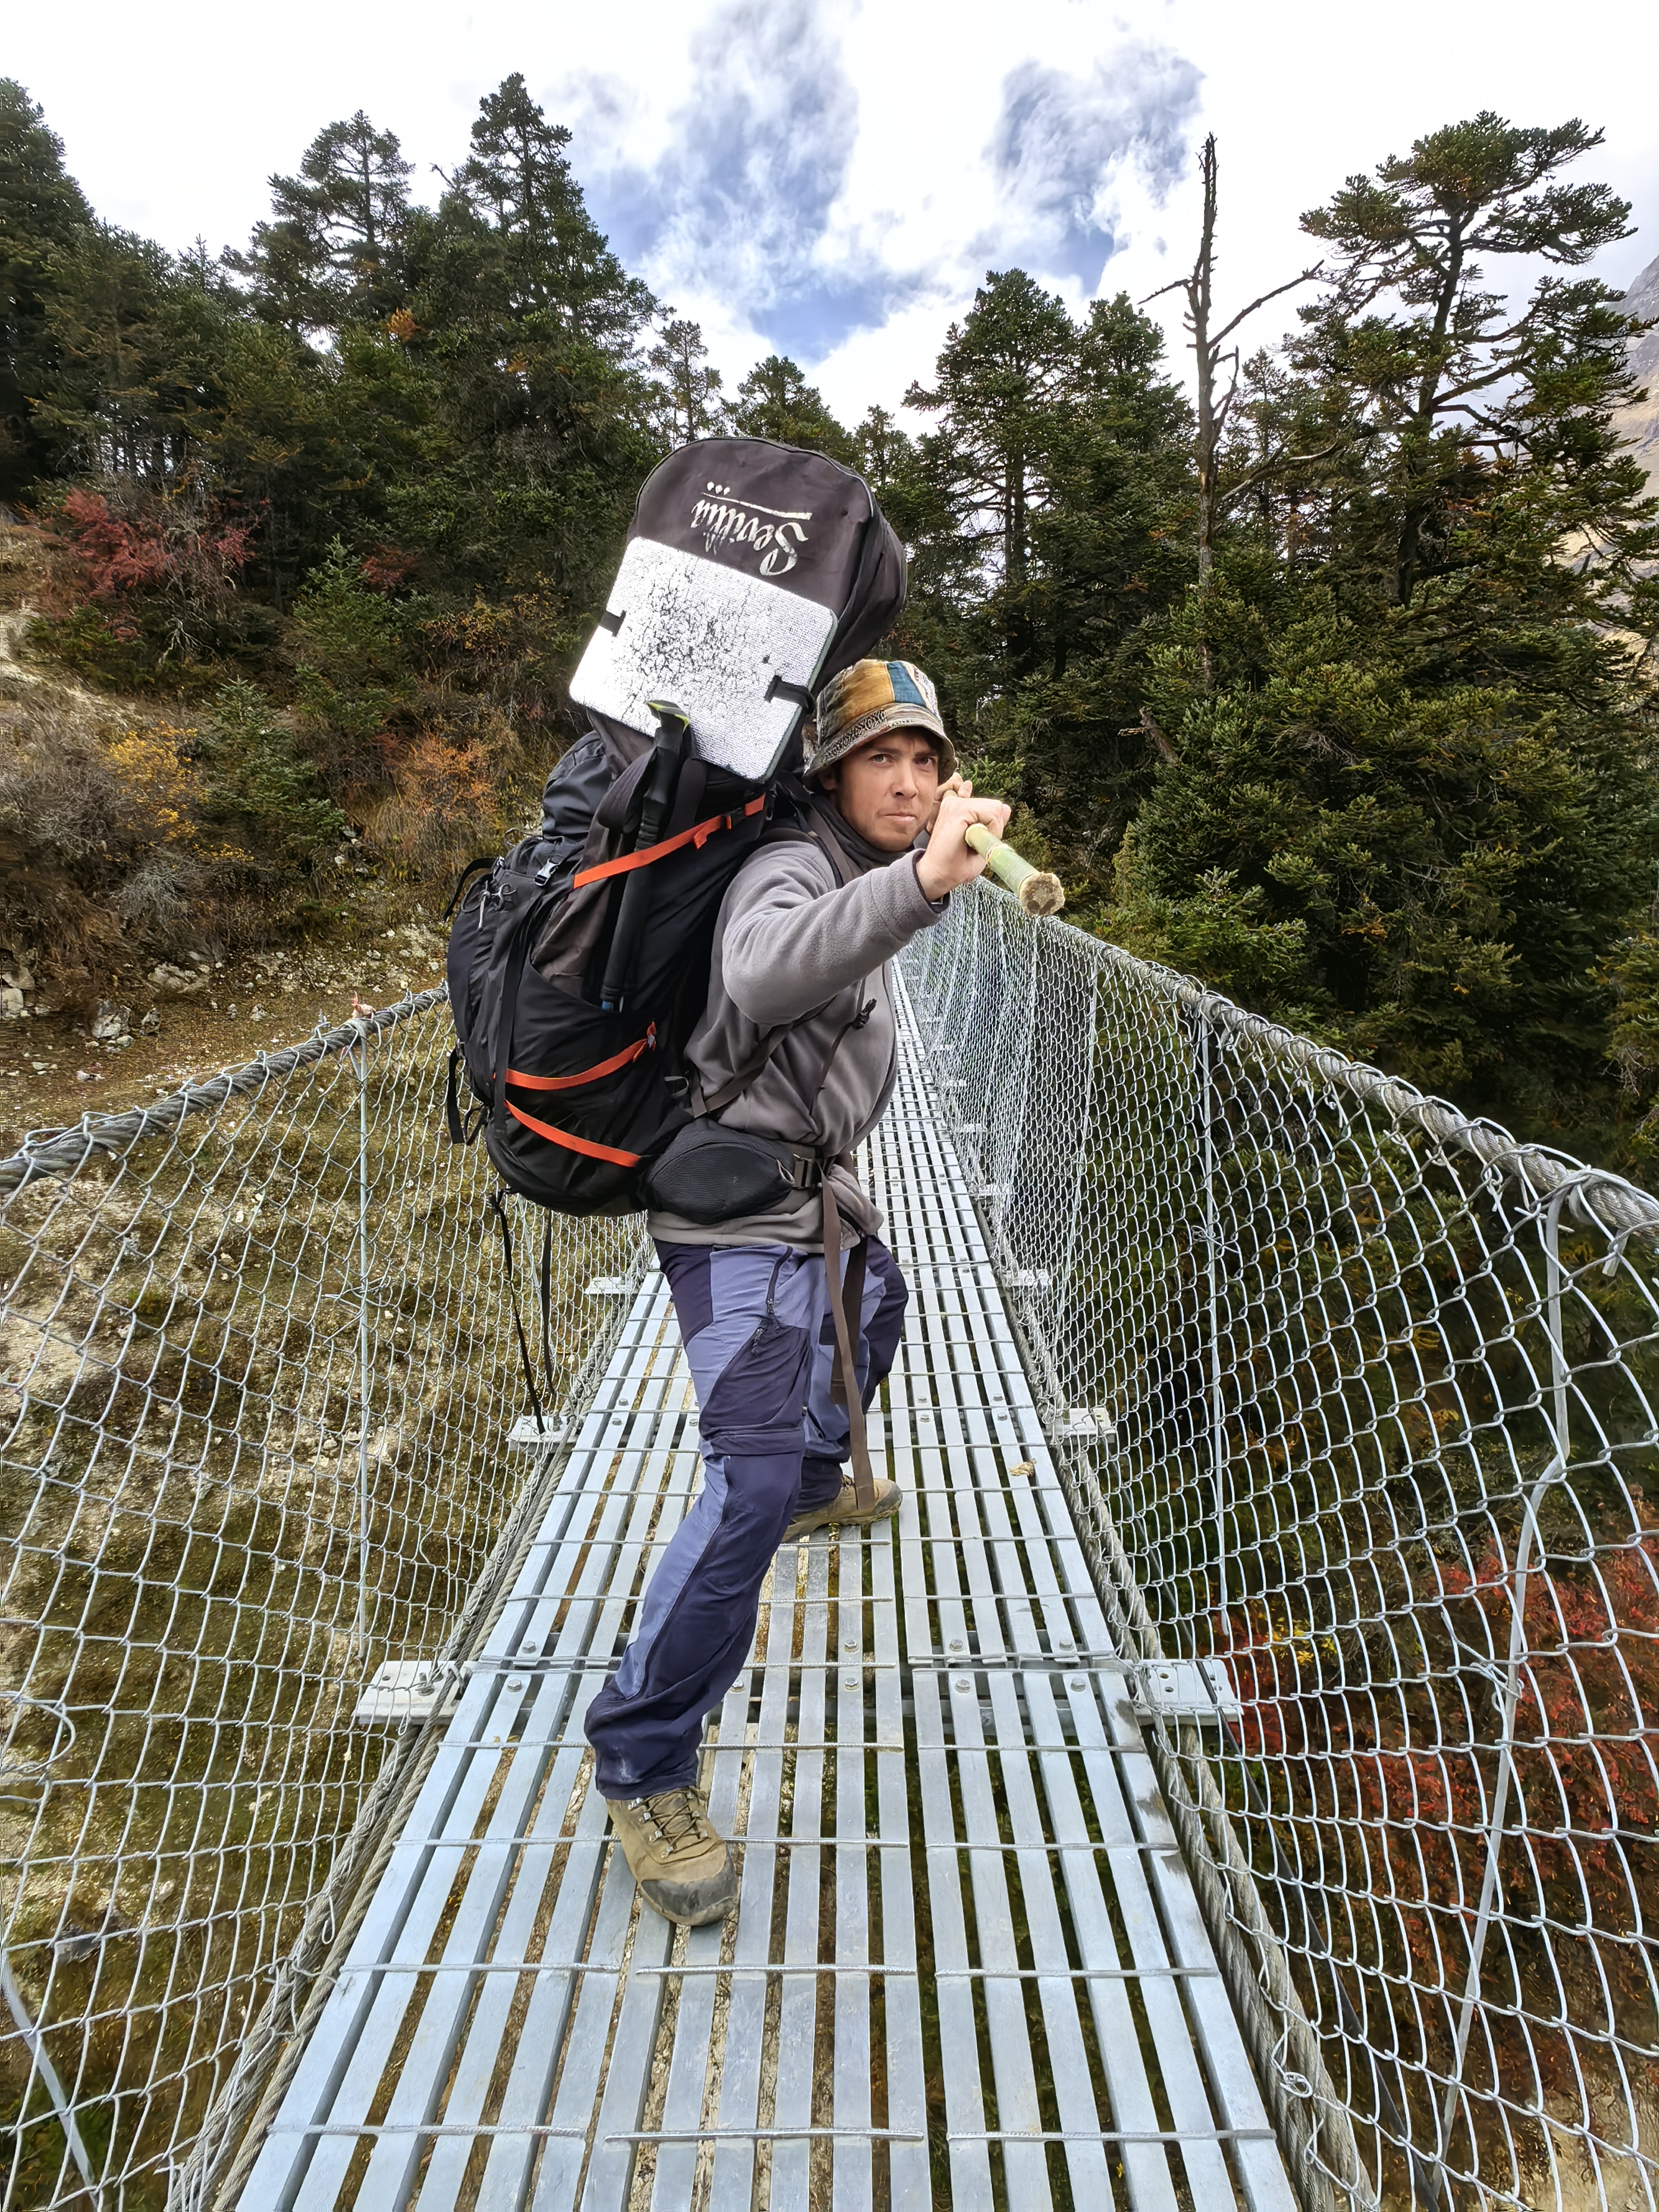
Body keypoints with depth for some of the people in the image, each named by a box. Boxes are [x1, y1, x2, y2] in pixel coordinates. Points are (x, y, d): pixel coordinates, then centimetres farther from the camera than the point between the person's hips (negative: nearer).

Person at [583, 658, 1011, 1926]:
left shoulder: (862, 874, 11)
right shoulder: (790, 869, -19)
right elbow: (761, 972, -46)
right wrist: (918, 884, -55)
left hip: (817, 1194, 10)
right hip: (743, 1217, -10)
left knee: (876, 1311, 34)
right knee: (752, 1479, -18)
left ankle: (818, 1484, 60)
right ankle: (644, 1762, 0)